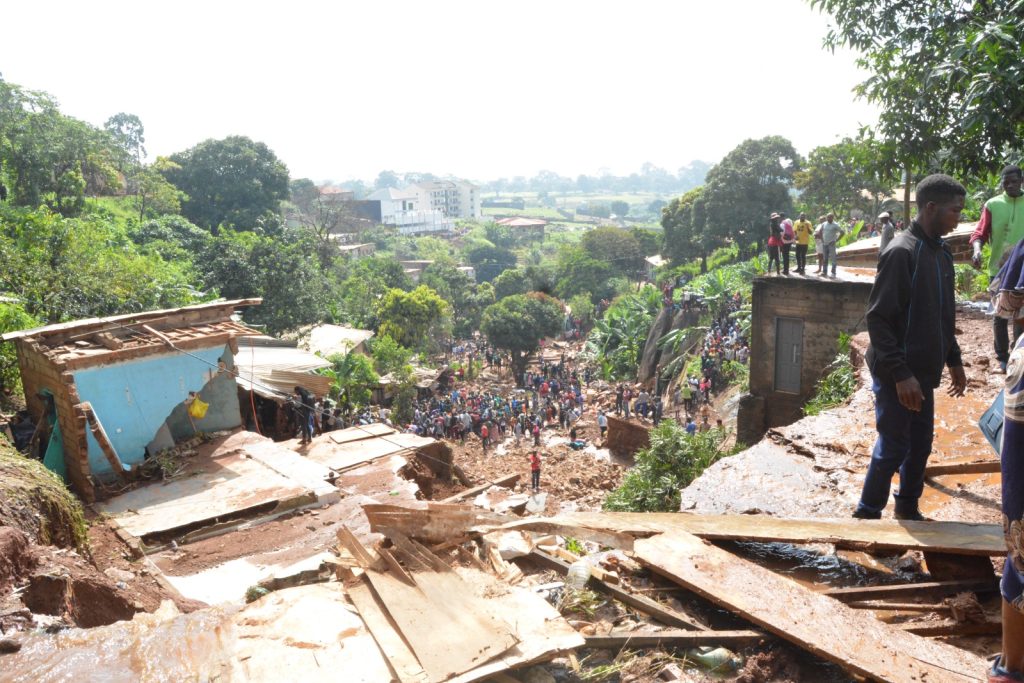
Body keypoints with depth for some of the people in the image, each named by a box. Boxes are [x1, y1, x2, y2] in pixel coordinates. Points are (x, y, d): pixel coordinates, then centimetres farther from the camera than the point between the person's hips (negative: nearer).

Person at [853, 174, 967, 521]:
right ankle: (867, 514, 17)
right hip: (897, 375, -8)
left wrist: (953, 360, 17)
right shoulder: (902, 252, -18)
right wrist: (900, 373, -22)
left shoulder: (941, 251, 9)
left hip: (923, 372, 8)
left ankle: (908, 508, 32)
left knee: (920, 444, 16)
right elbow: (877, 319, -21)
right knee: (893, 448, 1)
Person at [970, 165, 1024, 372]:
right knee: (1000, 315, 7)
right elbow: (980, 232, -4)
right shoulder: (992, 205, 1)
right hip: (998, 269, 0)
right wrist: (977, 250, -24)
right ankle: (1002, 357, 17)